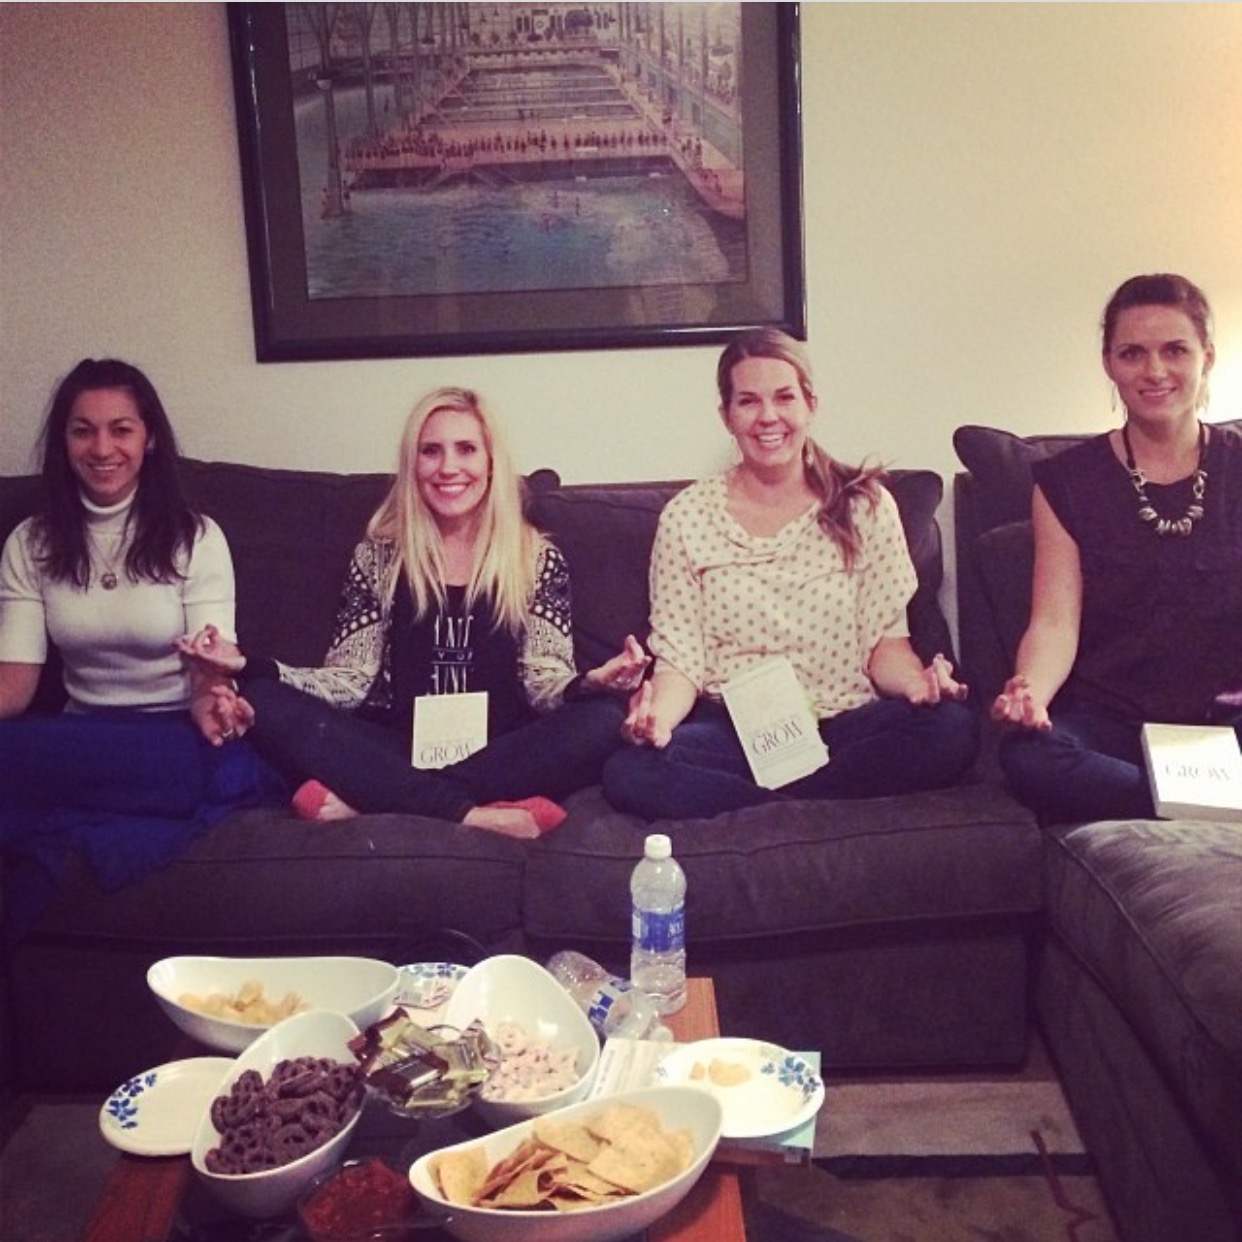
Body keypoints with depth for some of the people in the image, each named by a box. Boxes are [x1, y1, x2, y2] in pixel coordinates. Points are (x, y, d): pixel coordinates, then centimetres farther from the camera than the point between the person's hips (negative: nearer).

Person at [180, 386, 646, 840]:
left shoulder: (537, 559, 6)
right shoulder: (378, 557, 9)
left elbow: (545, 682, -1)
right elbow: (351, 681, 4)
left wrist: (592, 682, -25)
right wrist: (247, 666, -12)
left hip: (502, 752, 0)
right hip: (400, 750, 1)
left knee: (604, 719, -29)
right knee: (262, 701, -20)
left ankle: (361, 795, -30)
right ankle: (476, 814, -33)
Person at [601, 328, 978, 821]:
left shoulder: (865, 505, 6)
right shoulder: (686, 517, 4)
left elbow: (886, 640, 5)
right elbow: (679, 657, 1)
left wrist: (920, 682, -18)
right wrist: (657, 714, -22)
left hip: (844, 727, 1)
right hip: (732, 734, -1)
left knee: (953, 729, -30)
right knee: (631, 771, -31)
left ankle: (756, 805, -18)